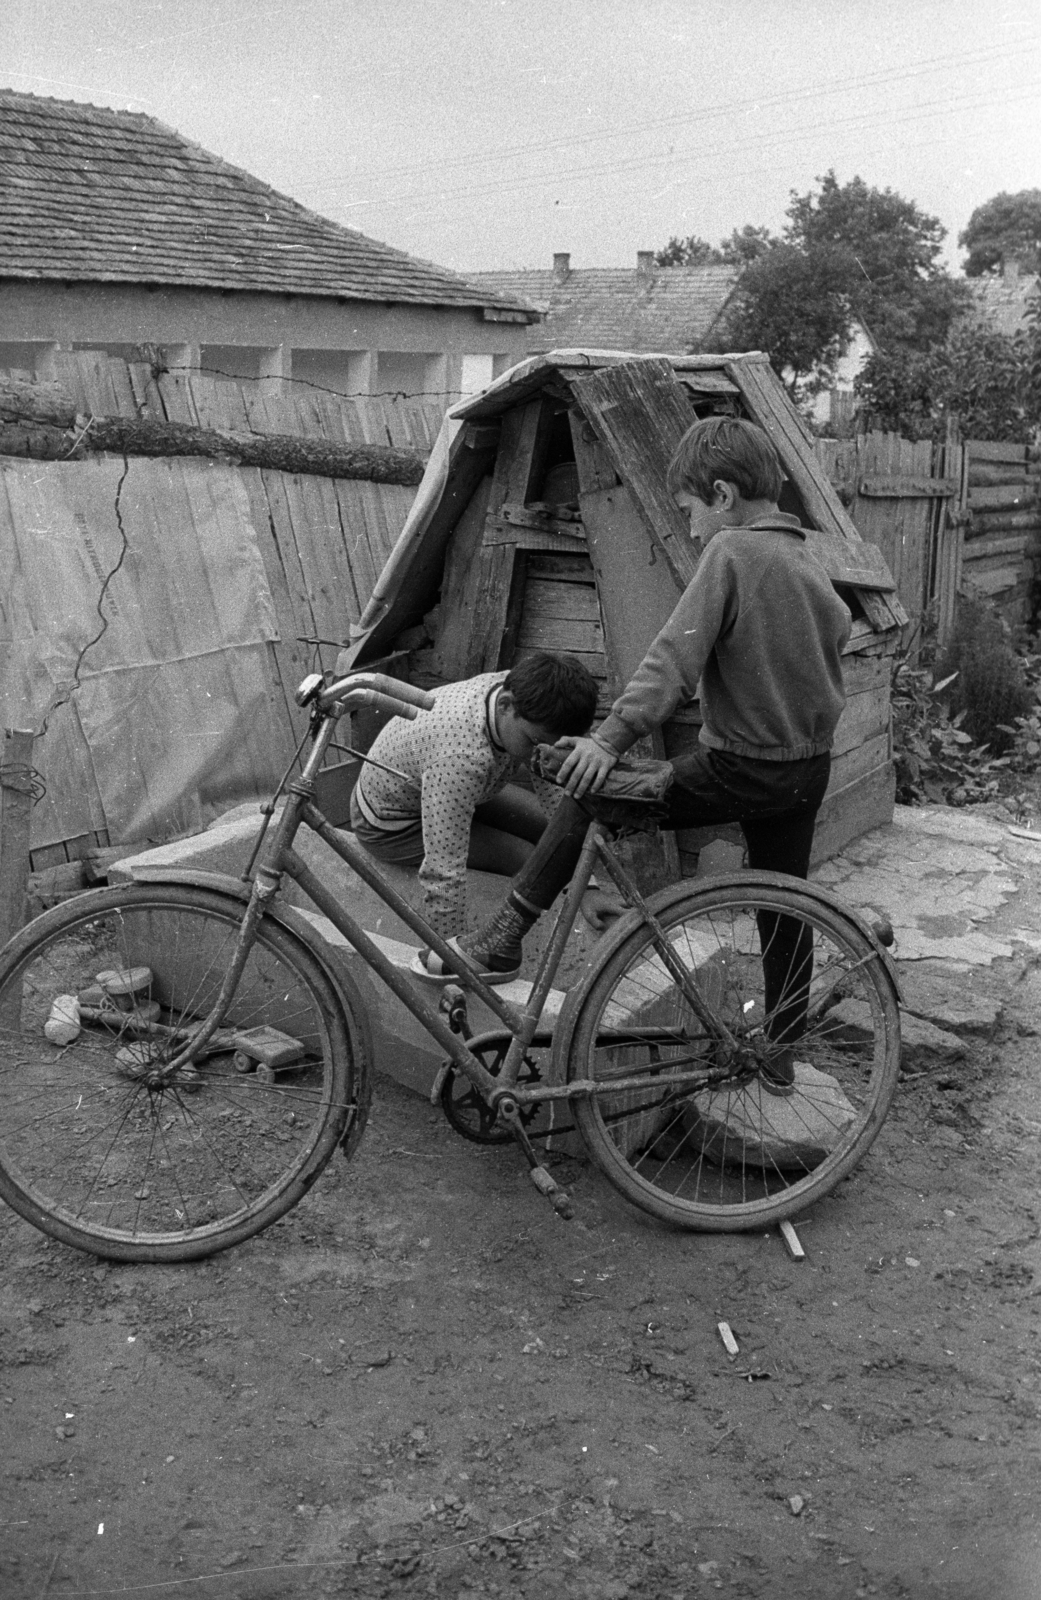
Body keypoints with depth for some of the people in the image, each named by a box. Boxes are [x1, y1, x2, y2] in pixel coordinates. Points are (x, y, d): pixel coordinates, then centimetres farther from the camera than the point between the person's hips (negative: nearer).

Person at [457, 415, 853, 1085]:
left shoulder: (731, 551, -14)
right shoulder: (808, 558, 10)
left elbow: (676, 656, -24)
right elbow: (839, 633, 23)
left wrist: (612, 736, -29)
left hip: (740, 769, -8)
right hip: (810, 768, 8)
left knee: (588, 792, 0)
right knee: (784, 910, 18)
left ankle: (507, 933, 0)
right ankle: (780, 1054, 31)